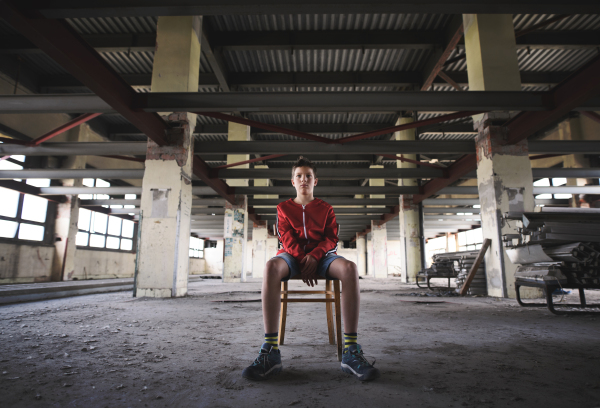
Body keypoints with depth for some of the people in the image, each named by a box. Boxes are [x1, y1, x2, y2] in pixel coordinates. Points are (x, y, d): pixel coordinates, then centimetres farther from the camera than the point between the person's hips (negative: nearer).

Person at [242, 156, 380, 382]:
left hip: (320, 255, 1)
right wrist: (302, 257, -16)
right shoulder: (283, 208, 16)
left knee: (349, 268, -35)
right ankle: (270, 352, -41)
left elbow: (331, 238, 6)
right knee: (271, 266, -38)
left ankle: (351, 350, -35)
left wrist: (314, 256, -14)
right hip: (293, 254, 0)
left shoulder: (325, 208, 17)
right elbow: (286, 237, 3)